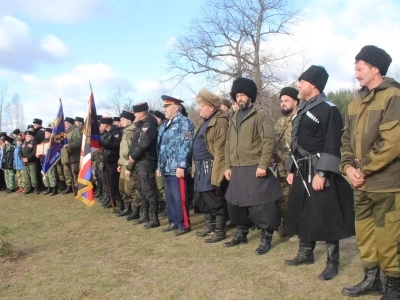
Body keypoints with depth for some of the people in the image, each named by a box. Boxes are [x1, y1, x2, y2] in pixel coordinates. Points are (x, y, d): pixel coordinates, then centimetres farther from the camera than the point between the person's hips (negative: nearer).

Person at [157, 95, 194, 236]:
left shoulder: (184, 122, -8)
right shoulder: (165, 125, 19)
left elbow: (186, 145, -16)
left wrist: (181, 166, -21)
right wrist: (159, 166, 18)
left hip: (177, 168, -9)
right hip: (166, 168, 9)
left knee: (179, 198, -4)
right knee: (169, 197, 14)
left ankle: (184, 224, 6)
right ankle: (173, 221, 25)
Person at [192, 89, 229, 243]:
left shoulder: (220, 121, -14)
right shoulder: (205, 122, 17)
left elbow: (220, 151, -20)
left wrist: (216, 173, -23)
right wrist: (195, 167, 16)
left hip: (212, 167, -10)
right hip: (201, 167, 10)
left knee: (215, 201, -1)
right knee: (201, 199, 17)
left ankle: (220, 231, 12)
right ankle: (210, 227, 32)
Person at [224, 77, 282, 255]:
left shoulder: (261, 114, -6)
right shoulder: (234, 118, 17)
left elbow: (268, 141, -14)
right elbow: (228, 144, 18)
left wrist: (263, 165, -19)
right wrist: (228, 166, 11)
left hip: (255, 169, -7)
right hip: (237, 170, 7)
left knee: (260, 205, -3)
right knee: (235, 204, 14)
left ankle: (266, 238, 11)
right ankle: (241, 234, 31)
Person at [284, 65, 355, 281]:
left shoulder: (329, 109, -12)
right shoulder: (303, 110, 14)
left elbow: (332, 146, -18)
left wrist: (322, 173, -23)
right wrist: (291, 169, 16)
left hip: (320, 173, -9)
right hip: (303, 171, 9)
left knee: (326, 217, -2)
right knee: (303, 213, 14)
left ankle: (332, 262, 11)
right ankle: (305, 254, 29)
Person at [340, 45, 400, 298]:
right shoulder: (356, 103, 14)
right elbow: (347, 140, 14)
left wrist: (363, 168, -13)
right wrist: (348, 167, -3)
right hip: (361, 184, 8)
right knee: (364, 234, 16)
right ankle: (372, 279, 32)